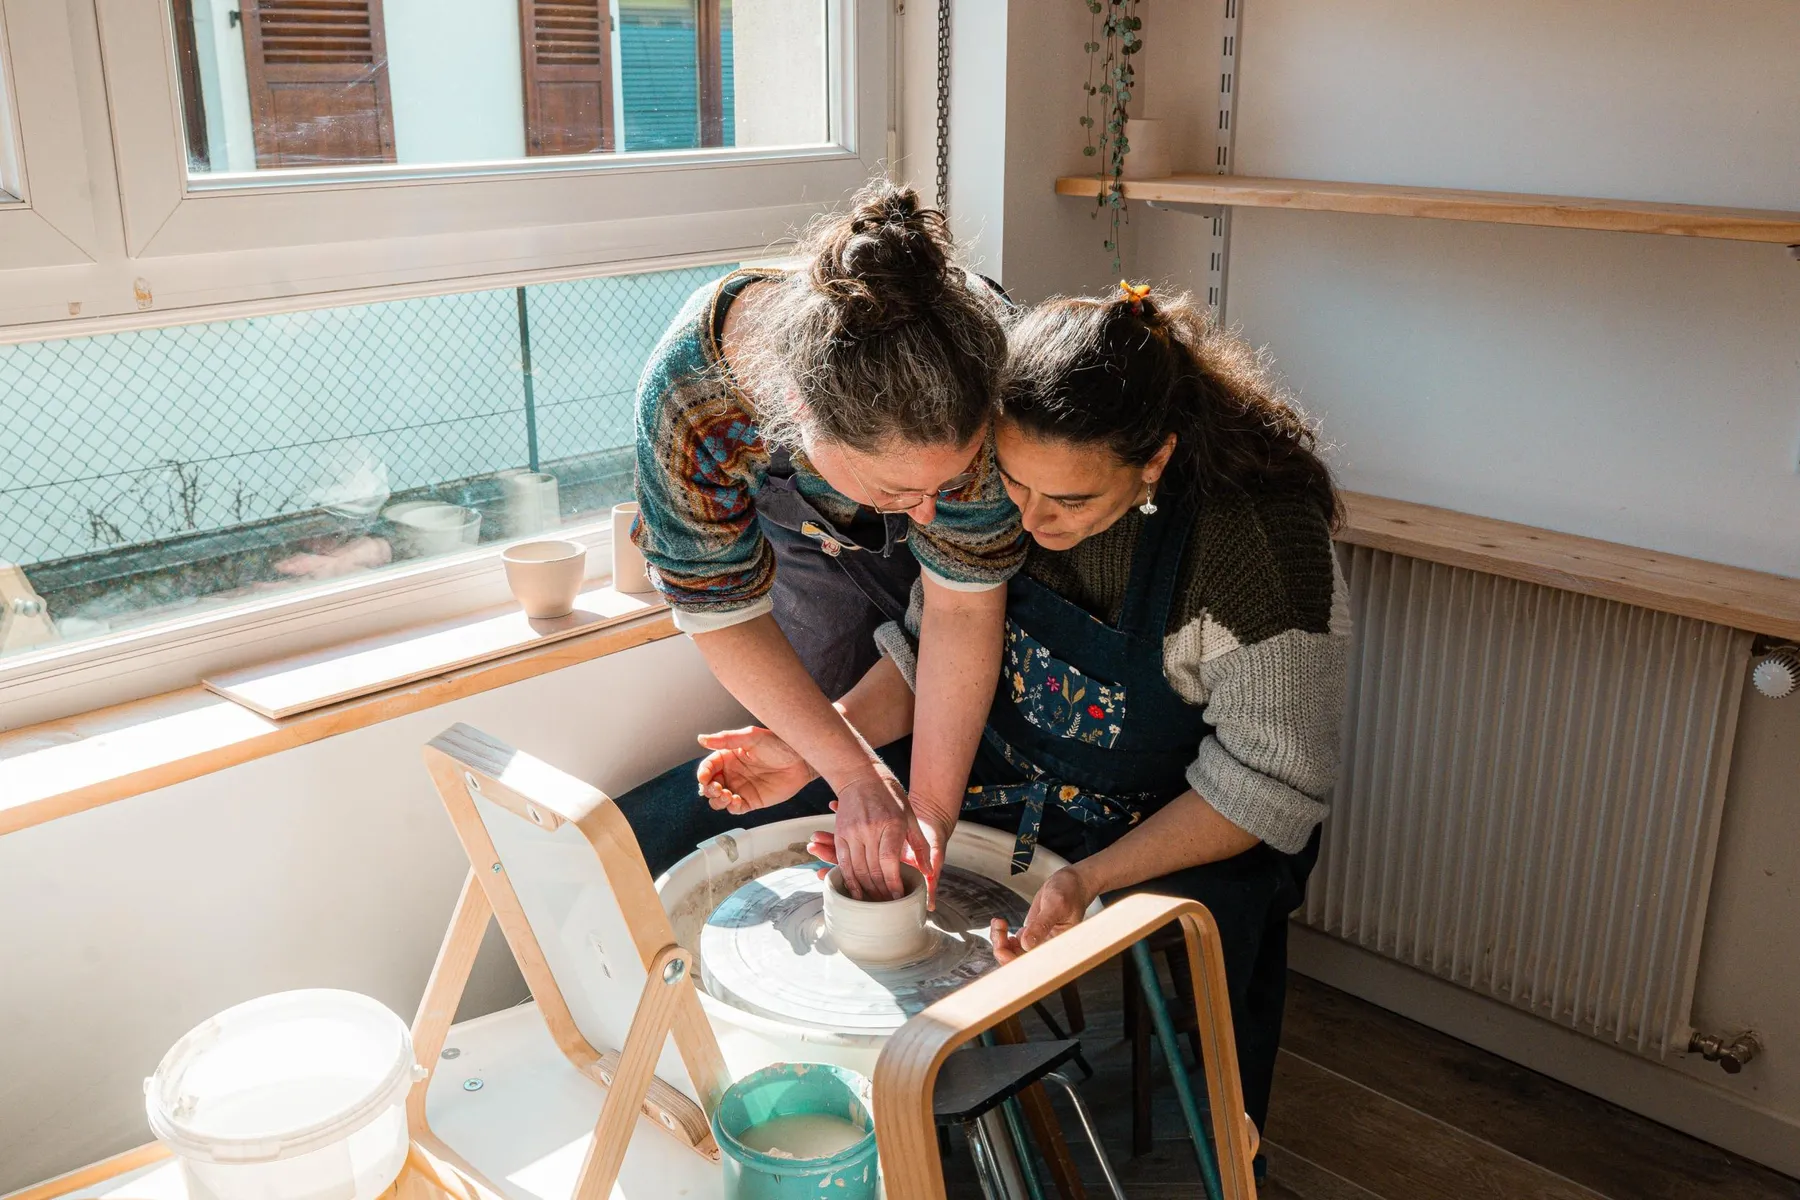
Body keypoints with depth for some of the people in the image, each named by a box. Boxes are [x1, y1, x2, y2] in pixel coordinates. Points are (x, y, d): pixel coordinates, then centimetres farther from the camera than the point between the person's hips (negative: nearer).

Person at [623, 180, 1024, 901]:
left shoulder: (970, 345, -42)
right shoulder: (687, 397, -42)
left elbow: (964, 599, -31)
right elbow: (724, 614, -26)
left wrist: (932, 806, -33)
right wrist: (854, 773, -29)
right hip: (806, 536, 0)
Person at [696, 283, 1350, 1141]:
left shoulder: (1260, 534, -26)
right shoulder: (994, 470, -12)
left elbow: (1267, 782, -19)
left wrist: (1090, 880, -31)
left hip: (1181, 842, -5)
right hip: (999, 794, 5)